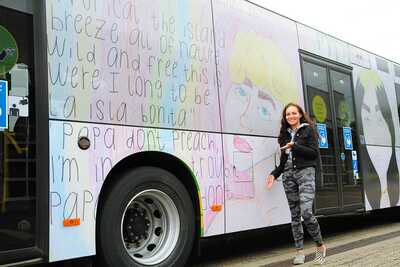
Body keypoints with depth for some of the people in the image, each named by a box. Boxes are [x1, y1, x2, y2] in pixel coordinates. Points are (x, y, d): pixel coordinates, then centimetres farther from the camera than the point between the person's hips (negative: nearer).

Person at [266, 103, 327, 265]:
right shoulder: (285, 134, 16)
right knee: (295, 214, 5)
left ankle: (320, 245, 4)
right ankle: (299, 251, 12)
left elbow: (314, 153, -7)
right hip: (288, 175, 5)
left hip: (305, 172, -4)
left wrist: (294, 146, -14)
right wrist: (274, 174, 4)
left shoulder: (308, 130, 3)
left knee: (306, 212, -17)